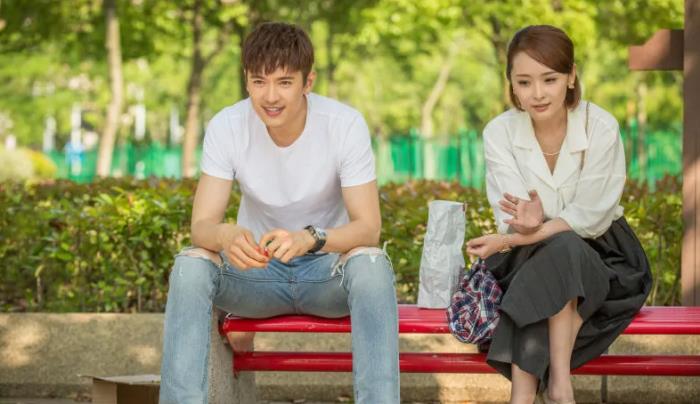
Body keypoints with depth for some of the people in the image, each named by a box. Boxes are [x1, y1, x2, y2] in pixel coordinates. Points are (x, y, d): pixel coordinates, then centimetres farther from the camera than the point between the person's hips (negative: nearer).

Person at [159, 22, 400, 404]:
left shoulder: (346, 124, -18)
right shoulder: (225, 126, -14)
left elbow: (369, 228, -21)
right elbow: (201, 225, -18)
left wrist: (310, 239, -43)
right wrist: (226, 235, -44)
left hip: (327, 266, -1)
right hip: (256, 269, 1)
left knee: (371, 264, -35)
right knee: (190, 265, -29)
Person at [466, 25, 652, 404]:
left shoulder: (602, 128, -14)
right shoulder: (499, 132, -8)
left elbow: (586, 217, -17)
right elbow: (513, 217, -14)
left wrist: (523, 234, -31)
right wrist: (528, 222, -39)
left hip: (598, 255, -1)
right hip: (527, 259, 1)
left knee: (562, 249, -34)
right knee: (556, 252, -33)